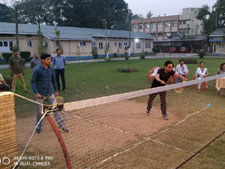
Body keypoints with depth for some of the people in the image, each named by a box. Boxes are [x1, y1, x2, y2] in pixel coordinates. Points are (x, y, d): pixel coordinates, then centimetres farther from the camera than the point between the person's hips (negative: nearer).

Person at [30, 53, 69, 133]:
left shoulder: (51, 69, 2)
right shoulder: (37, 70, -13)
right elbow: (32, 82, -11)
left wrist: (56, 90, 12)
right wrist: (36, 93, -19)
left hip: (50, 94, 4)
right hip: (40, 94, -4)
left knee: (56, 109, 1)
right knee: (40, 111, 9)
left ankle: (61, 125, 9)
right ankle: (38, 126, 31)